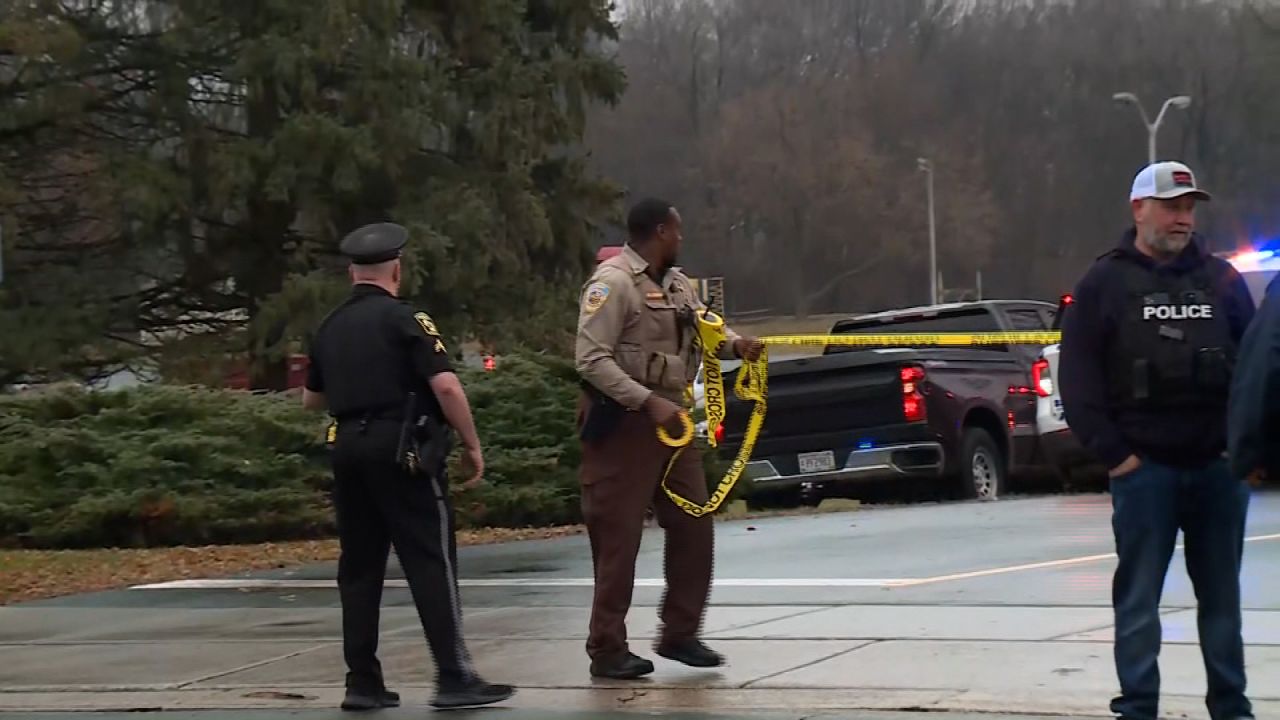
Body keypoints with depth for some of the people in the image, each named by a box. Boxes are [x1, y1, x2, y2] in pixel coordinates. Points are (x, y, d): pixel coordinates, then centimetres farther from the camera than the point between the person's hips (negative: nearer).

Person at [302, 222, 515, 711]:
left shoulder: (331, 327, 13)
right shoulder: (403, 319, -7)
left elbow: (311, 400, 25)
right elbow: (445, 385, -16)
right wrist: (472, 445, -7)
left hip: (348, 448, 6)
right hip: (402, 450, -6)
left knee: (360, 566, 10)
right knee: (432, 562, -5)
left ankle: (362, 682, 9)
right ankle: (454, 678, -9)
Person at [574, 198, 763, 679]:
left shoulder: (677, 284, 13)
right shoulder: (613, 282, -15)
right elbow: (591, 360, -21)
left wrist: (736, 344, -4)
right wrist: (648, 401, -27)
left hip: (669, 418, 9)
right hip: (623, 423, -9)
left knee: (693, 526, 11)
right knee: (619, 538, -4)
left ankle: (679, 633, 22)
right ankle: (607, 650, 4)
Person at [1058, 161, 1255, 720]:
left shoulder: (1221, 279, 10)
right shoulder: (1106, 283, 2)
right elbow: (1078, 377, -2)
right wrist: (1112, 452, -9)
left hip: (1218, 465, 3)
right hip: (1144, 467, -2)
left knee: (1222, 594, 8)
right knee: (1138, 595, 1)